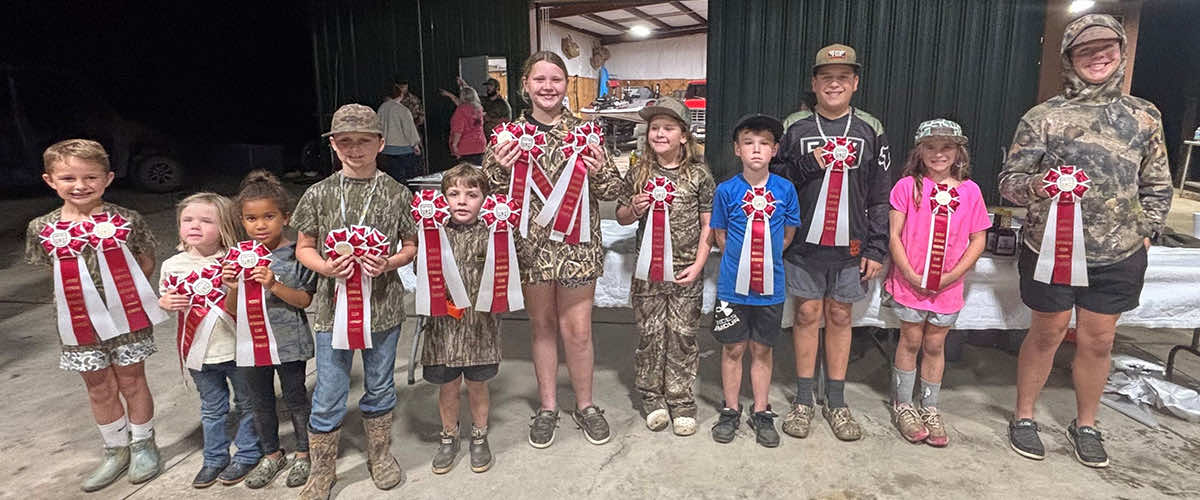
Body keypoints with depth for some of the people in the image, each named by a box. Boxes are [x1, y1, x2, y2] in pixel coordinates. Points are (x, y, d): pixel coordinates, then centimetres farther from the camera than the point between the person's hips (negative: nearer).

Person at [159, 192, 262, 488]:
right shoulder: (173, 265, -3)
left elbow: (235, 310, -11)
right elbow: (163, 301, 9)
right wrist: (167, 303, -12)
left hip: (236, 349, -3)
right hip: (199, 350, 3)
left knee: (246, 403, 13)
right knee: (212, 409, 19)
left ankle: (247, 454, 31)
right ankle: (214, 458, 37)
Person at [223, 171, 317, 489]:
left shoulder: (295, 255, -11)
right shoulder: (238, 257, 0)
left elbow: (305, 300, -13)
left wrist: (274, 285, -26)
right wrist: (233, 289, -19)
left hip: (289, 343, -4)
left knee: (295, 398, 11)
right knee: (261, 402, 18)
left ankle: (303, 454, 30)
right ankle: (272, 456, 37)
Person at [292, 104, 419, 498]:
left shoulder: (396, 193, -3)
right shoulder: (318, 194, -2)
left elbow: (412, 246, 4)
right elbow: (303, 248, 6)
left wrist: (389, 263, -16)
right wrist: (326, 267, -14)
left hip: (383, 307, 0)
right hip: (333, 307, 0)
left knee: (380, 387, 16)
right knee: (328, 396, 8)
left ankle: (380, 454, 38)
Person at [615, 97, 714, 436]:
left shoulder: (699, 175, -1)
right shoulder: (638, 174, 4)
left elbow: (709, 224, 1)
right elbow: (620, 217, 13)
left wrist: (698, 265, -6)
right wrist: (634, 209, -9)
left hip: (686, 270, -1)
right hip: (648, 268, 1)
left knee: (682, 334, 5)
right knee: (650, 334, 7)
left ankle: (681, 400, 19)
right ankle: (652, 397, 23)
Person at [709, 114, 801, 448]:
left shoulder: (785, 189, -2)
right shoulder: (726, 190, -5)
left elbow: (788, 235, 7)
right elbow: (720, 235, 3)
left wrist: (766, 259, 0)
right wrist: (741, 261, -2)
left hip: (770, 285, 1)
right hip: (733, 285, -1)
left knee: (762, 348, 12)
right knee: (733, 348, 10)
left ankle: (761, 412, 26)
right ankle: (731, 410, 26)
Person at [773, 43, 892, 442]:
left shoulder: (870, 130, 4)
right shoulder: (795, 127, 2)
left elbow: (880, 197, 4)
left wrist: (876, 249, -1)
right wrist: (806, 165, -15)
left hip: (850, 245, 1)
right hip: (804, 243, -1)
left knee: (839, 316, 9)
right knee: (807, 313, 5)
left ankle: (836, 401, 22)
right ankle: (803, 400, 18)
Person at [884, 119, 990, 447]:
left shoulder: (970, 190, 1)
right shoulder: (908, 186, -5)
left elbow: (978, 240, 3)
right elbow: (894, 235, -7)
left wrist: (953, 274, -8)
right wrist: (909, 274, -13)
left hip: (948, 285, 2)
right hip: (910, 281, -2)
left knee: (935, 345, 12)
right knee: (911, 341, 7)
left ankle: (930, 409, 25)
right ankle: (902, 406, 22)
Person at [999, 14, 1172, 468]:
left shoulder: (1145, 116, 6)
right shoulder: (1044, 116, -4)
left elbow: (1157, 186, 13)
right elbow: (1009, 180, -5)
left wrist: (1143, 232, 5)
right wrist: (1035, 186, -26)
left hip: (1118, 256, 3)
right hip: (1052, 248, -3)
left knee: (1098, 341, 12)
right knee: (1047, 334, 8)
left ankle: (1085, 425, 31)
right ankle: (1024, 417, 26)